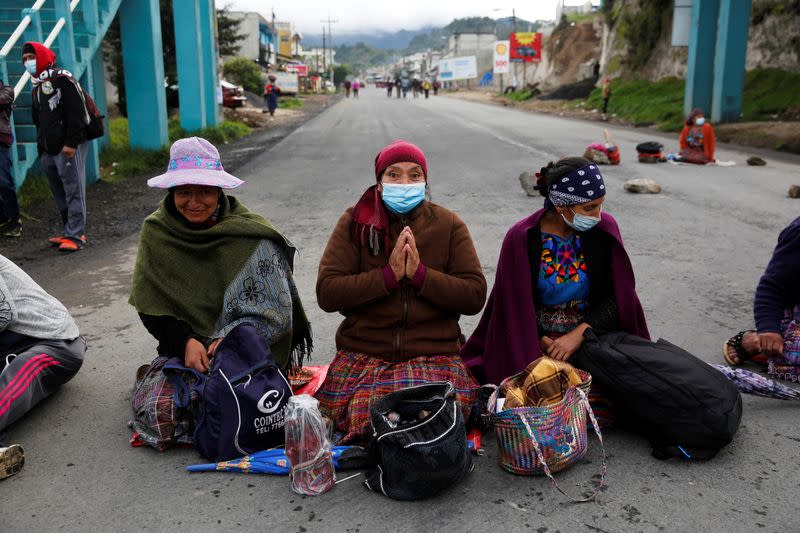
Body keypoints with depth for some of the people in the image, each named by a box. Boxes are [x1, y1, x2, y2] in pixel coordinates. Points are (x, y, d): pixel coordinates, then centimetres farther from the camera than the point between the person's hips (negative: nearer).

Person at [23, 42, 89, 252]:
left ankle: (75, 235, -6)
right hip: (49, 151, 9)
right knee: (59, 193, 10)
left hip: (69, 148, -9)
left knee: (73, 191, -8)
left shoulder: (62, 78, -5)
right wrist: (41, 148, 21)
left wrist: (71, 143, -19)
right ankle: (71, 232, 18)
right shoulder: (37, 87, 22)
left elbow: (76, 112, -14)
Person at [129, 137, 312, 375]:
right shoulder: (156, 231, 0)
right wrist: (185, 342, -18)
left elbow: (275, 311, -6)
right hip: (181, 353, 3)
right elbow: (151, 306, -2)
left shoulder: (252, 237, -9)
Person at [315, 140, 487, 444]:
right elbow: (326, 293, -5)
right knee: (367, 420, -26)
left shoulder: (449, 225, 7)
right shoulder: (354, 223, 5)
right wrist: (388, 275, -15)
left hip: (434, 353, 0)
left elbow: (475, 296, -1)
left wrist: (419, 273, -14)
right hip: (362, 351, 0)